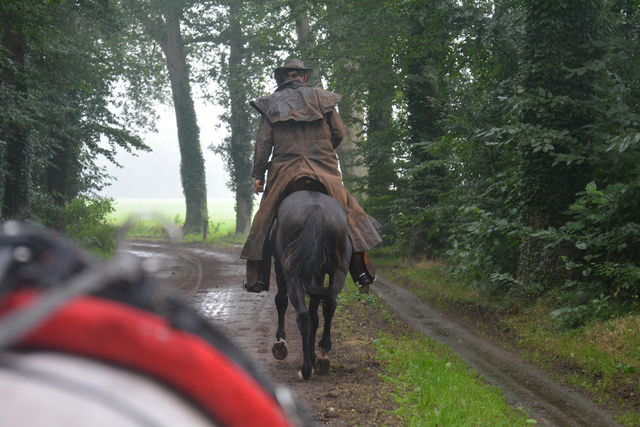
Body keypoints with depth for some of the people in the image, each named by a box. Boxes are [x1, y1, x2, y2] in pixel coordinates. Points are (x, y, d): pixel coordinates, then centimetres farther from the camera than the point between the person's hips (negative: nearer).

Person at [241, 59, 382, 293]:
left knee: (264, 219, 10)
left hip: (284, 173, 0)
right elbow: (340, 133, 8)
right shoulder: (322, 98, 10)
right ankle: (362, 269, 5)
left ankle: (256, 278, 6)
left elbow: (263, 142, 3)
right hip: (325, 172, 0)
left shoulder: (271, 103, 8)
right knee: (350, 211, 12)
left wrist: (258, 175, 7)